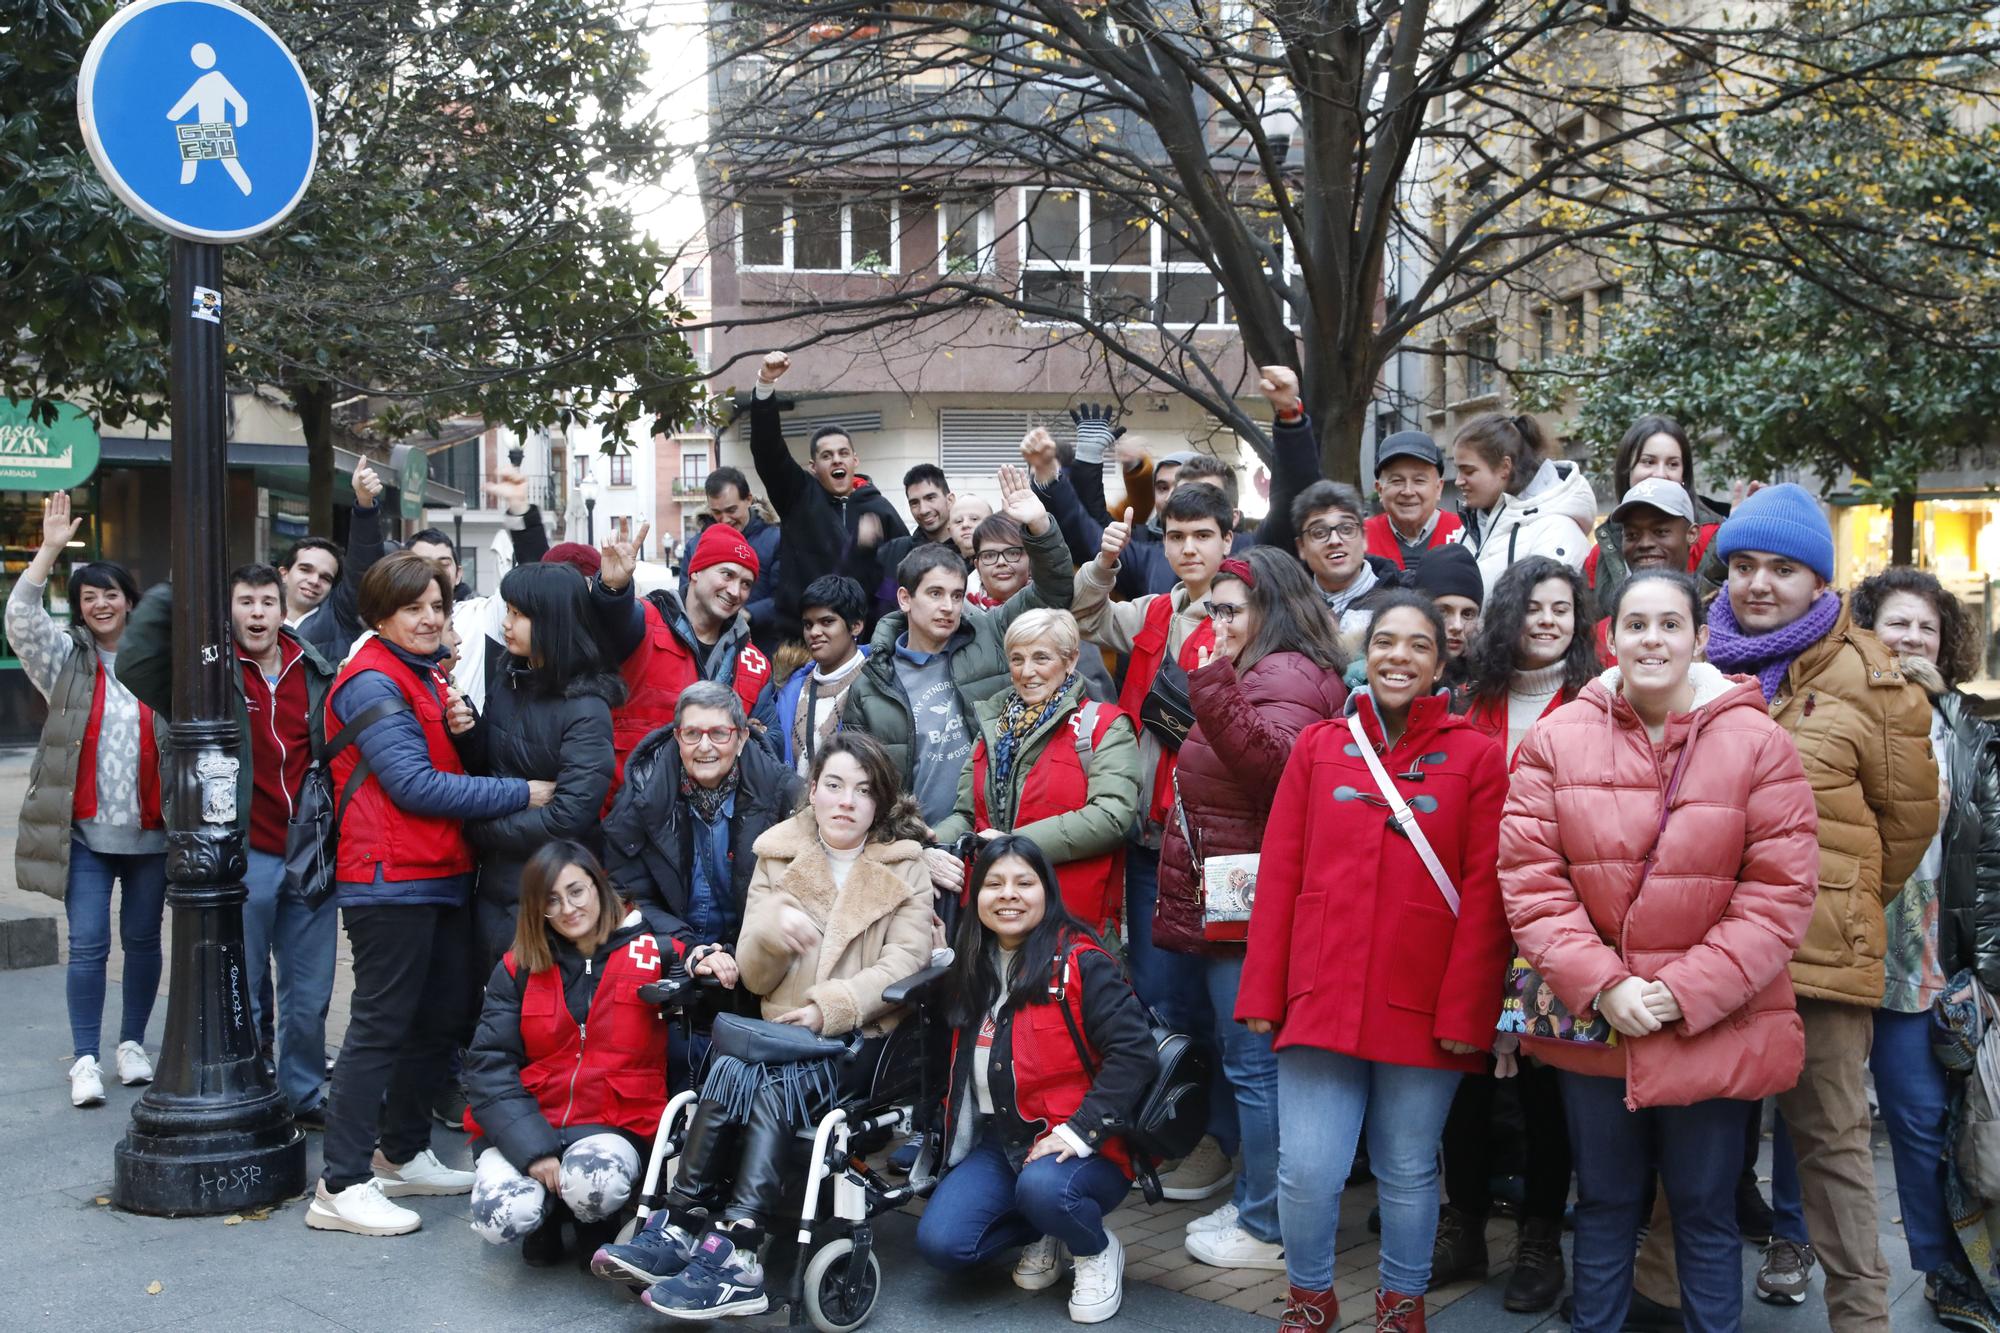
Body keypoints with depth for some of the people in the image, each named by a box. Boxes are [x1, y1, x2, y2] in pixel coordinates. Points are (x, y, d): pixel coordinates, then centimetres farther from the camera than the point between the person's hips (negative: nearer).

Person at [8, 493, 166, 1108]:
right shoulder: (66, 658, 4)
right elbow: (20, 617, -13)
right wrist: (50, 550, -21)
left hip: (150, 831, 1)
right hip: (85, 832, 0)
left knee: (142, 939, 11)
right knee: (87, 944, -1)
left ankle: (133, 1043, 26)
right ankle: (85, 1059, 7)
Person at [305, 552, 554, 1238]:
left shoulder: (428, 677, 18)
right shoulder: (373, 682, -11)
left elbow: (455, 767, 20)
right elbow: (413, 784, -19)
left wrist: (463, 724, -3)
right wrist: (522, 793, -18)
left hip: (441, 875, 9)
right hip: (392, 879, -9)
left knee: (440, 1019, 15)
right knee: (382, 1025, -7)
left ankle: (402, 1154, 28)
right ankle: (340, 1187, -2)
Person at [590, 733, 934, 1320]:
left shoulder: (903, 865, 8)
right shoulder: (778, 858, 12)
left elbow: (906, 959, -6)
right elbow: (754, 977, 7)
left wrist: (832, 1006, -20)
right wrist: (771, 929, -15)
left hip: (863, 1036, -3)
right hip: (784, 1030, 3)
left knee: (771, 1089, -31)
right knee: (731, 1071, -30)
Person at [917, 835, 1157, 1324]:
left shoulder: (1081, 963, -11)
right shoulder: (970, 971, 10)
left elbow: (1132, 1050, -18)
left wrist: (1081, 1130, -22)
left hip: (1077, 1147, -5)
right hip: (996, 1142, 5)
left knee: (1042, 1187, -37)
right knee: (939, 1242, -16)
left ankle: (1099, 1250, -2)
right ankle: (1045, 1235, 12)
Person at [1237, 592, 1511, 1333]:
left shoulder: (1476, 757, 1)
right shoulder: (1317, 747, 7)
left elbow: (1485, 896, -3)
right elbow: (1279, 875, 5)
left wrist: (1466, 1010, -9)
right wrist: (1262, 992, 1)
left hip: (1425, 1008, -1)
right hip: (1322, 997, 1)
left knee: (1408, 1174, 10)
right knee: (1306, 1171, 0)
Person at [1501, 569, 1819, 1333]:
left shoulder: (1759, 746, -7)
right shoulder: (1557, 739, -3)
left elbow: (1780, 894, -9)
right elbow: (1529, 876, -6)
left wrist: (1687, 992, -15)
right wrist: (1600, 985, -15)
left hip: (1715, 1031, -1)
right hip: (1591, 1021, 2)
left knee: (1705, 1211, 13)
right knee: (1605, 1204, 18)